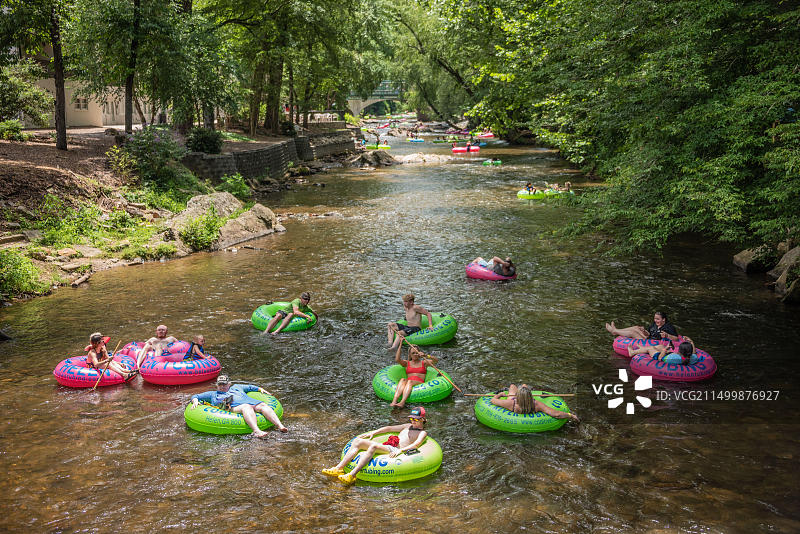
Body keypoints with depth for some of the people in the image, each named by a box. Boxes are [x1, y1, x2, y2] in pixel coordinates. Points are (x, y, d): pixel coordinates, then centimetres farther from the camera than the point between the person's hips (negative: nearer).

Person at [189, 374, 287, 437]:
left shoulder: (236, 387, 41)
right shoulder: (213, 394, 34)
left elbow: (250, 387, 50)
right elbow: (195, 396, 33)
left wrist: (260, 389, 35)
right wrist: (195, 401, 11)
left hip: (251, 401, 4)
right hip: (233, 406, -4)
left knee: (263, 406, -28)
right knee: (246, 407, -39)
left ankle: (280, 426, -48)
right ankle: (256, 430, -64)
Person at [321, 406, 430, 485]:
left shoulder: (423, 432, 8)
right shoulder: (408, 426, 32)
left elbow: (416, 444, -13)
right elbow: (389, 428, 31)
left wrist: (401, 450, -28)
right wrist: (373, 433, 19)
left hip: (395, 450, -8)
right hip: (387, 446, 8)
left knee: (374, 446, -36)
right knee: (357, 441, -10)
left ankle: (352, 475, -46)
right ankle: (339, 468, -21)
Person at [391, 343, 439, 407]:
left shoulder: (424, 362, 19)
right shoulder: (407, 363, 23)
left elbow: (436, 360, 2)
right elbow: (397, 359, 3)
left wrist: (425, 355, -14)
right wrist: (400, 345, 0)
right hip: (408, 382, 2)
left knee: (410, 381, -35)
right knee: (402, 380, -33)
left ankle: (402, 402, -58)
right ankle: (394, 401, -54)